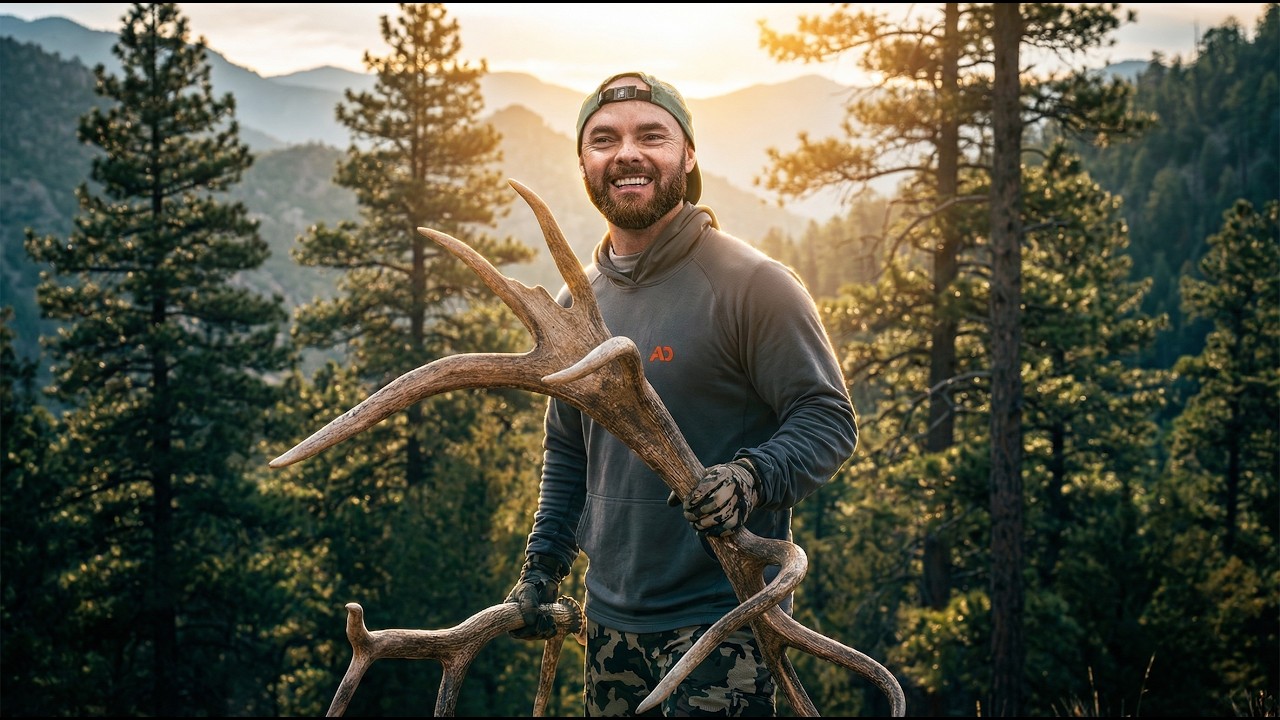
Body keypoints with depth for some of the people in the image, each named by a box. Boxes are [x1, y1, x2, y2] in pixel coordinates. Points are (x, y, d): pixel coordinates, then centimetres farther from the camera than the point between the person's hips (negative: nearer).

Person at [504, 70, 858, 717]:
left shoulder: (751, 284, -10)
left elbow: (829, 420, -11)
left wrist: (751, 480, -28)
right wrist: (541, 564, 12)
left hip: (721, 620, -6)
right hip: (611, 621, 6)